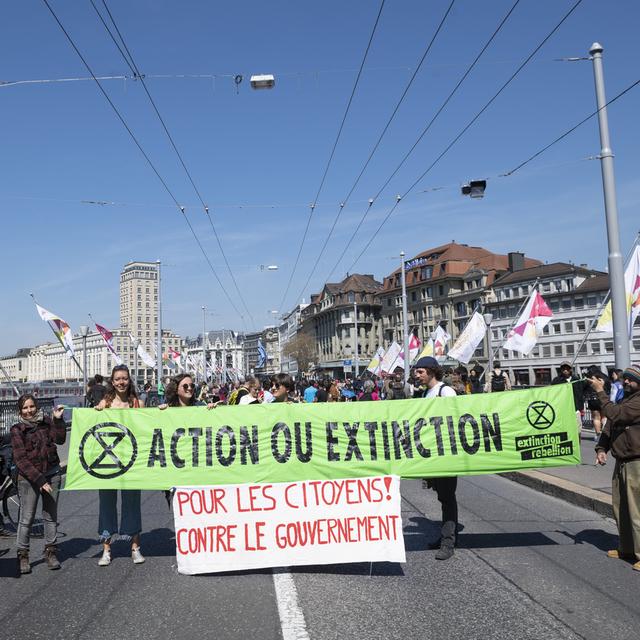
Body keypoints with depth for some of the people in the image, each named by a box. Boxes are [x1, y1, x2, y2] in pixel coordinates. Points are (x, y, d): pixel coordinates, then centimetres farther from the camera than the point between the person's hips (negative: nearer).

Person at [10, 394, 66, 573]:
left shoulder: (46, 422, 5)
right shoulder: (17, 430, -4)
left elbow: (60, 439, -9)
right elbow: (21, 460, -10)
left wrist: (58, 419, -19)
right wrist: (39, 480, -17)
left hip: (52, 473, 3)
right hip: (28, 477, -3)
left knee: (51, 515, 8)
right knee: (26, 518, -1)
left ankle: (50, 551, 19)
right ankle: (23, 555, 13)